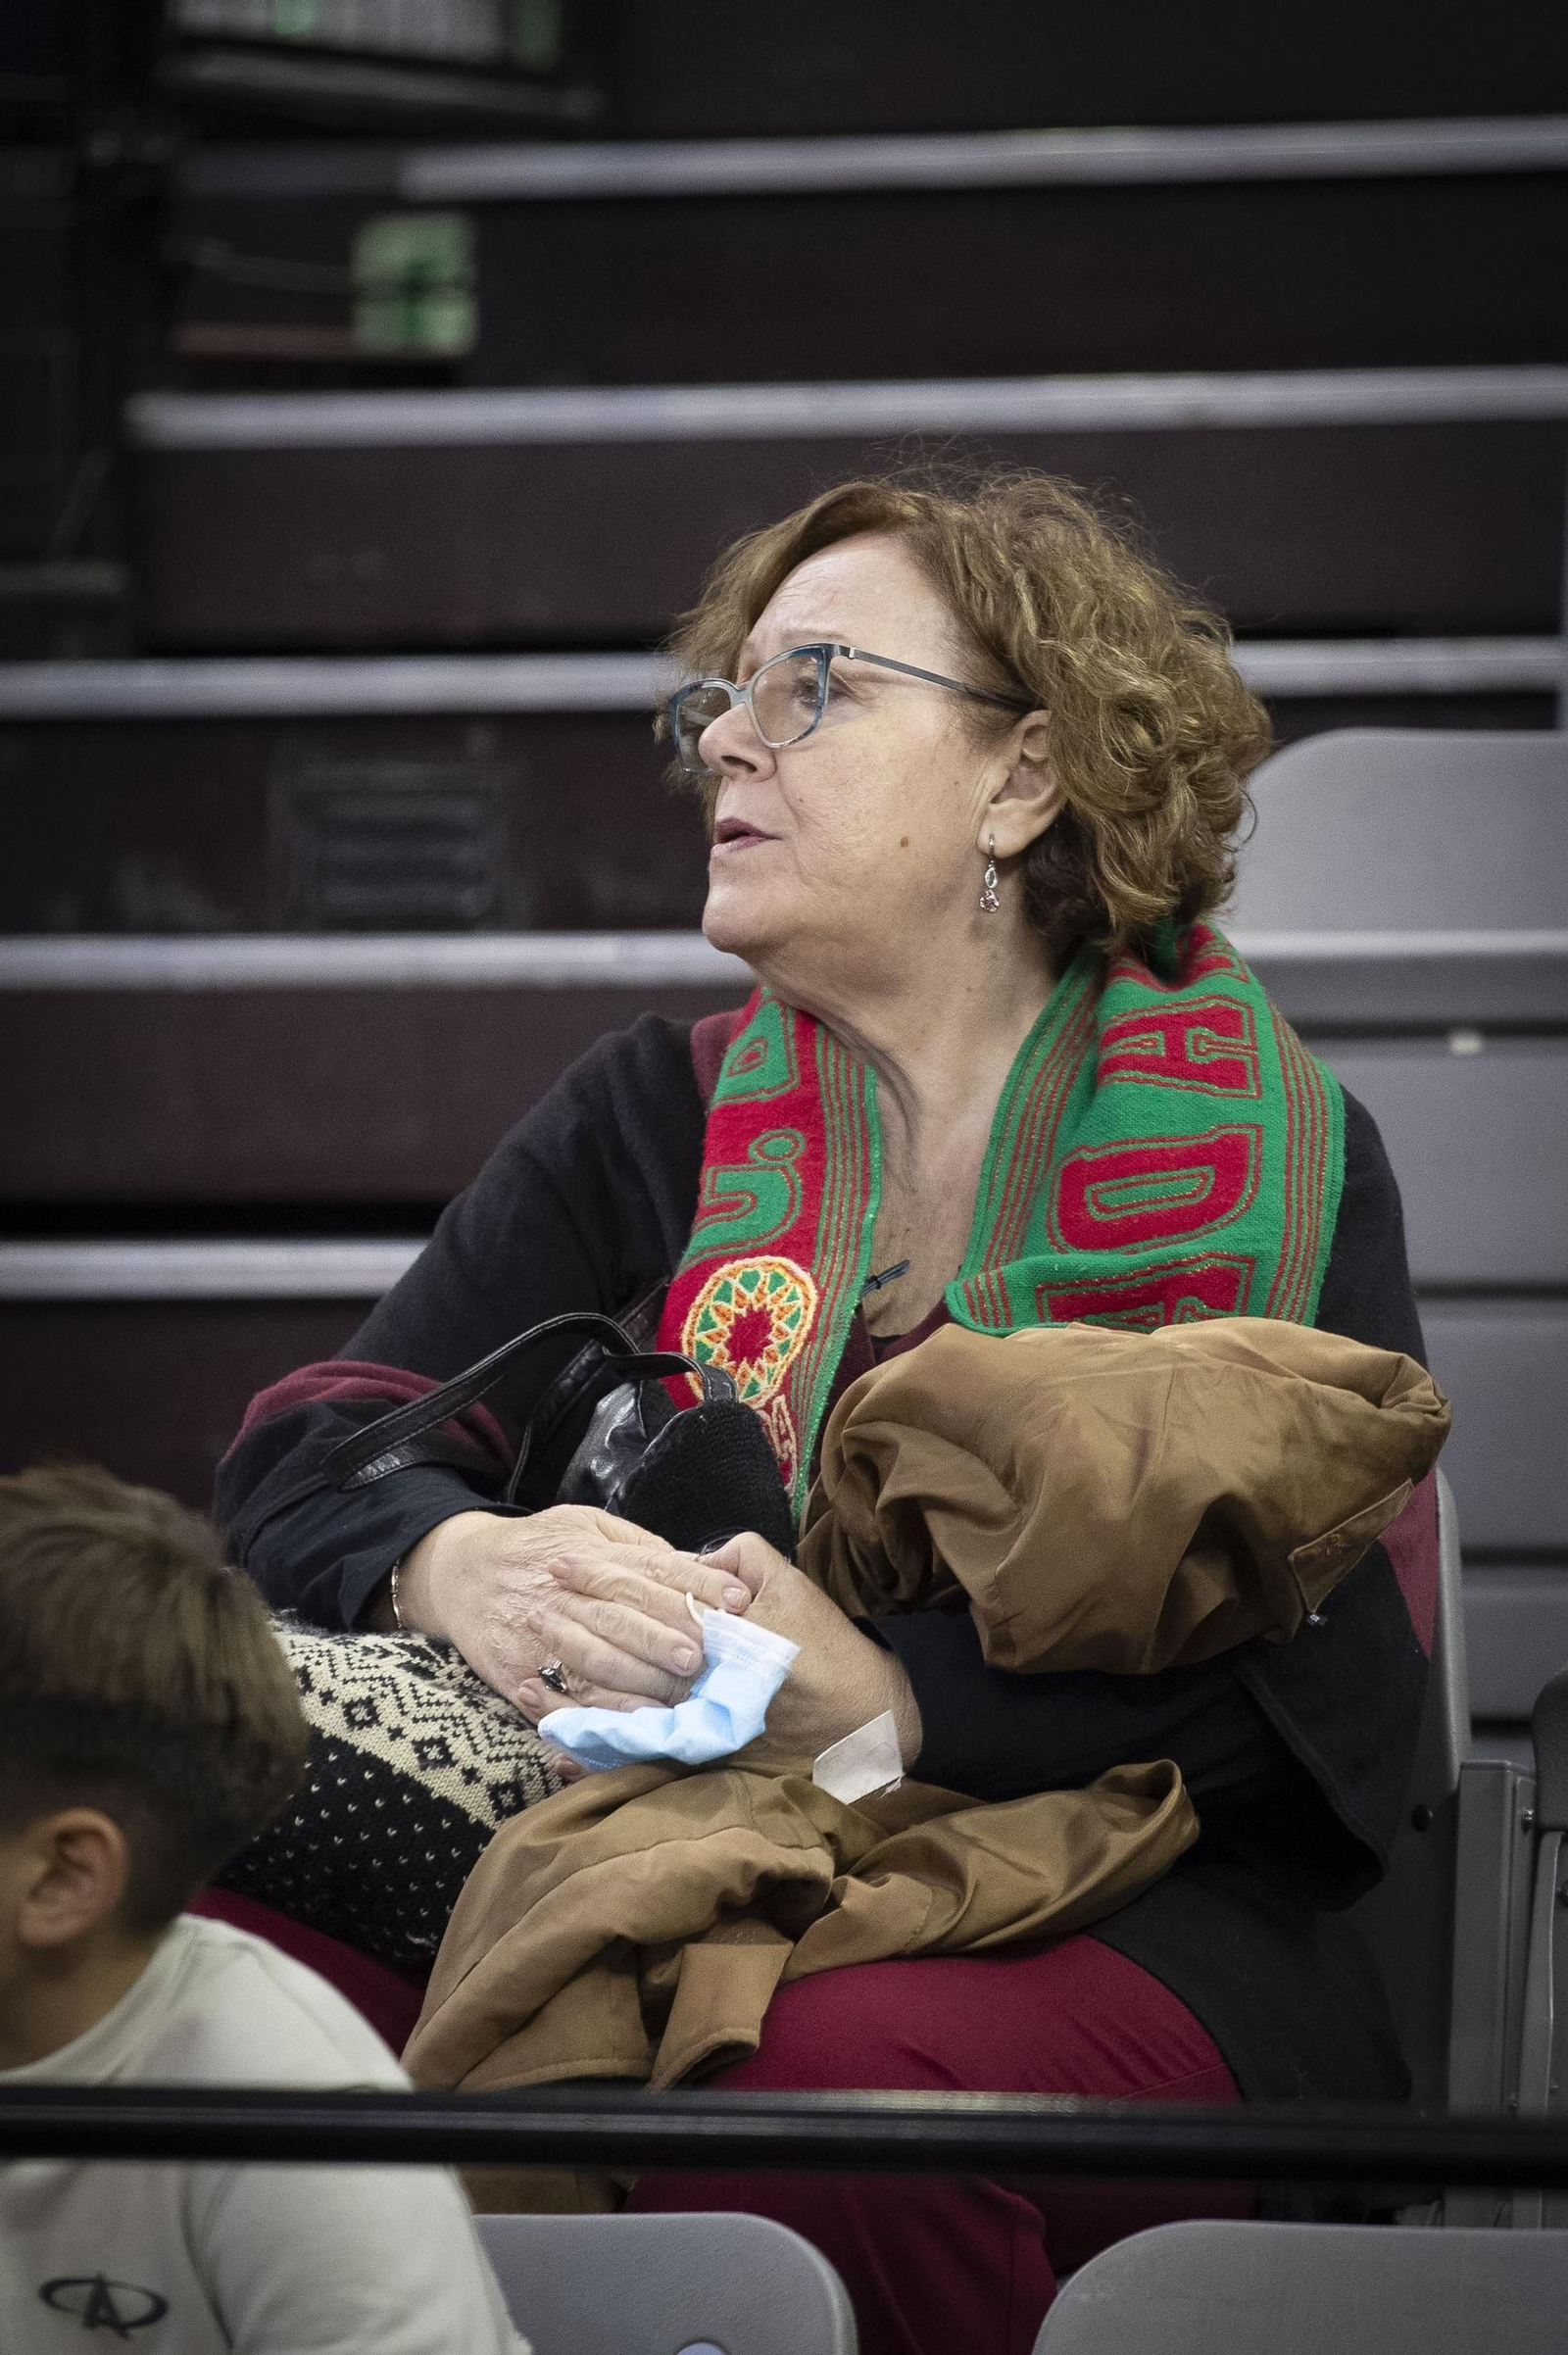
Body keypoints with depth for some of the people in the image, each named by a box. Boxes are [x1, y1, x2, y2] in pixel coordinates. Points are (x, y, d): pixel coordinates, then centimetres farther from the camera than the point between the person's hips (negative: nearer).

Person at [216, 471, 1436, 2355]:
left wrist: (891, 1694, -19)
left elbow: (1330, 1670, -6)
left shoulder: (1271, 1159, 8)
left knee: (843, 2071, -40)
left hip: (1126, 1911, -2)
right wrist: (466, 1569, -14)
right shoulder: (656, 1122, 19)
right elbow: (314, 1460, 10)